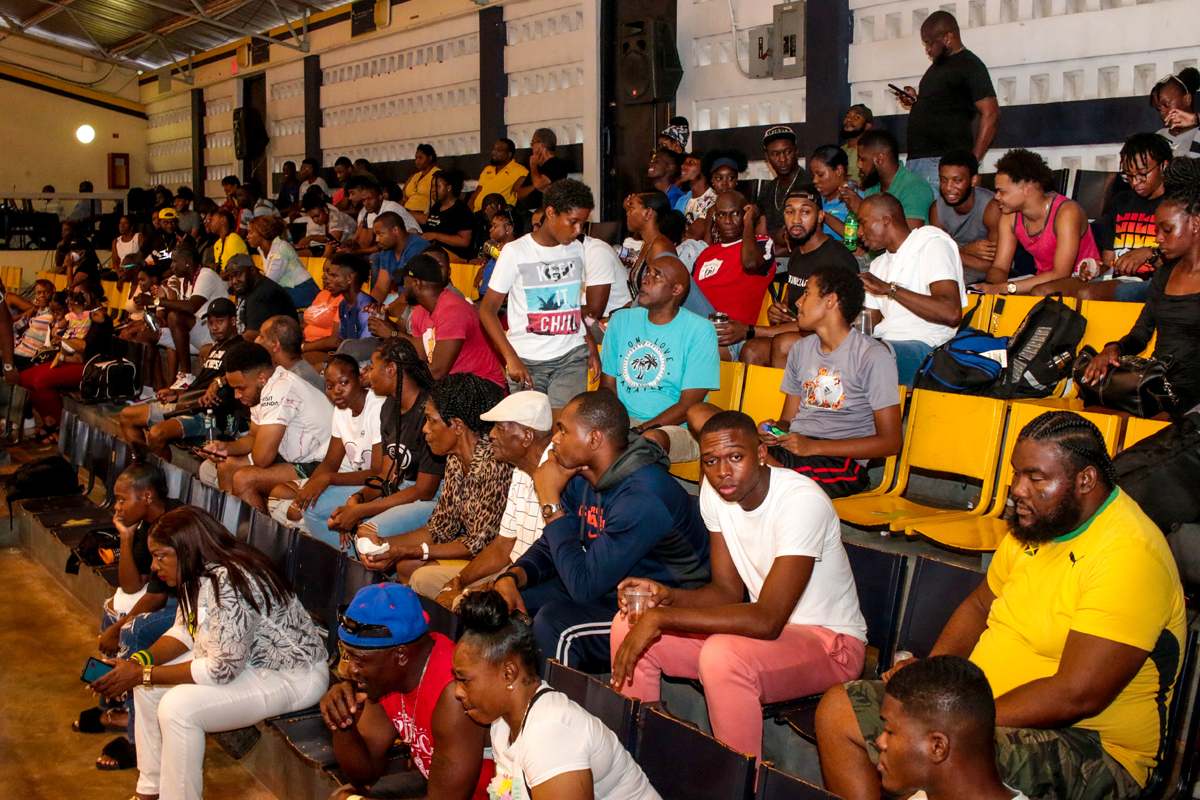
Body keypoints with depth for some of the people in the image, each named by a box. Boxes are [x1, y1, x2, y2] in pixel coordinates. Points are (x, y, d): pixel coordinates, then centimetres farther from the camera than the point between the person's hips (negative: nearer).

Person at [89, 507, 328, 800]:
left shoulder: (230, 585, -29)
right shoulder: (198, 575, 1)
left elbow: (222, 669, -28)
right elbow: (184, 632, 10)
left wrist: (143, 675, -22)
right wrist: (138, 662, -9)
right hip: (238, 657, 11)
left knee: (179, 707, -24)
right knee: (148, 687, 6)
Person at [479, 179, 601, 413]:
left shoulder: (578, 250, 10)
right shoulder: (515, 252, -5)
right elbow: (487, 309, -5)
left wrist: (592, 348, 11)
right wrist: (511, 357, -15)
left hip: (572, 358, 3)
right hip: (526, 360, -2)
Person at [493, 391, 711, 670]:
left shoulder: (643, 499, -29)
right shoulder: (582, 478, 0)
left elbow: (584, 585, -28)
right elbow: (548, 547, 11)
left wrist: (550, 502, -22)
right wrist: (511, 578, -11)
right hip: (608, 588, 9)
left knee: (555, 622, -31)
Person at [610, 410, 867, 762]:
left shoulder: (802, 502, -28)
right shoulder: (713, 491, -4)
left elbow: (767, 620, -32)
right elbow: (728, 591, 3)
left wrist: (662, 618, -32)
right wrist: (666, 597, -17)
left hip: (830, 641, -7)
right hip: (767, 624, 7)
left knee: (722, 656, -36)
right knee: (628, 626, -6)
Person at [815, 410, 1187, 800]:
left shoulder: (1130, 554, -22)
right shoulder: (1036, 522, 7)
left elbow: (1076, 695, -26)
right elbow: (980, 604, 20)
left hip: (1091, 750, -9)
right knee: (839, 709, -2)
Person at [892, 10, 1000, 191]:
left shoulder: (970, 66, -5)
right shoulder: (938, 64, 22)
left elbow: (991, 115, -13)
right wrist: (915, 101, 10)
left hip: (943, 162, -9)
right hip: (916, 160, 9)